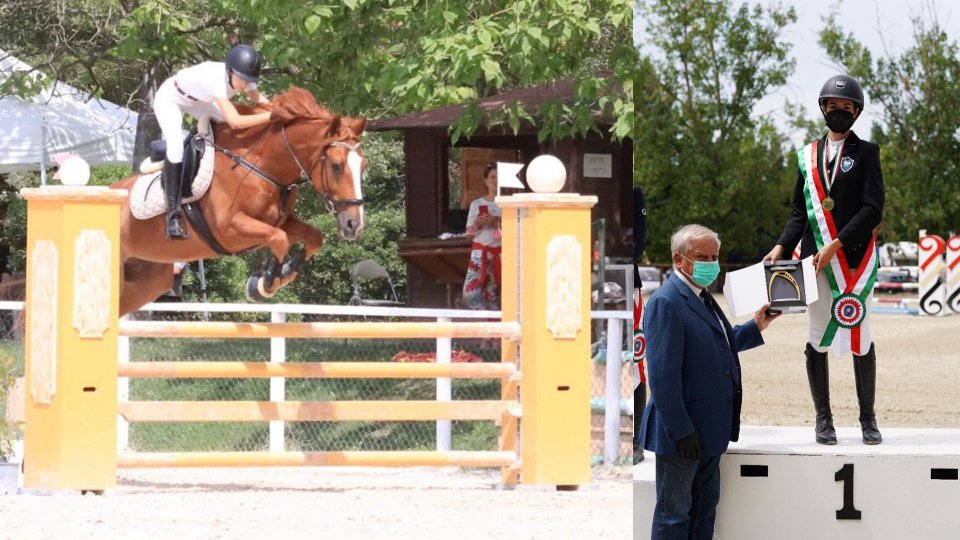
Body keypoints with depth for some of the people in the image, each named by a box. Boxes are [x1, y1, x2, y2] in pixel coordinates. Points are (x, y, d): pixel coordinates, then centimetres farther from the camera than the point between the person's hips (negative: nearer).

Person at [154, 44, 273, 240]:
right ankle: (173, 213, -27)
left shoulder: (243, 78, -21)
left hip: (196, 101, 8)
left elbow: (258, 99, -1)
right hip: (169, 99, -8)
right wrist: (270, 116, -49)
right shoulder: (216, 79, -43)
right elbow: (235, 122, -49)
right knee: (176, 146, -29)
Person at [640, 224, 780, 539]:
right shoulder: (666, 303, -19)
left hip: (710, 430, 10)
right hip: (684, 431, -10)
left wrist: (756, 327, 15)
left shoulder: (702, 298, 11)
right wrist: (681, 431, -24)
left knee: (705, 507, 17)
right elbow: (662, 376, -23)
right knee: (675, 513, 0)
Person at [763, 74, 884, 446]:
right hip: (815, 260, 3)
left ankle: (868, 418, 8)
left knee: (860, 338, -2)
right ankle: (823, 419, 10)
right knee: (817, 340, 2)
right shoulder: (809, 156, 14)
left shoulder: (865, 153, 3)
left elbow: (872, 209, -6)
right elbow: (801, 210, 16)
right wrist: (782, 246, 0)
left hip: (854, 258, -3)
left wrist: (836, 245, -15)